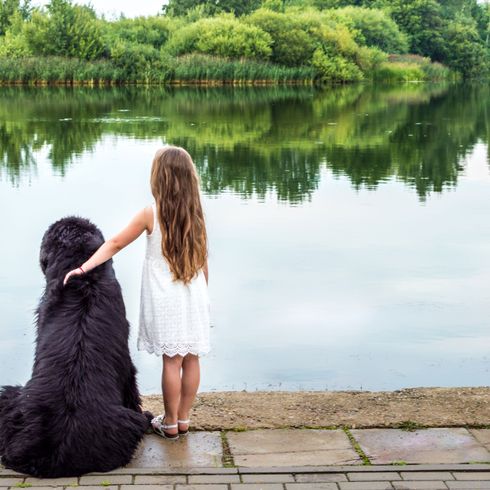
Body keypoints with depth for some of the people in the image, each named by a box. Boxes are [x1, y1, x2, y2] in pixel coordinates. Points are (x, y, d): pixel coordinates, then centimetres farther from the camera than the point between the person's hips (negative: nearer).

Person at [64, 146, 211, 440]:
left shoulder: (151, 214, -10)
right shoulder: (196, 214, 0)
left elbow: (116, 244, -7)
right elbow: (203, 261, 7)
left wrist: (84, 268, -2)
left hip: (166, 302, -4)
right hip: (195, 300, 4)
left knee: (172, 360, 1)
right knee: (191, 359, 8)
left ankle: (170, 424, 12)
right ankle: (183, 418, 19)